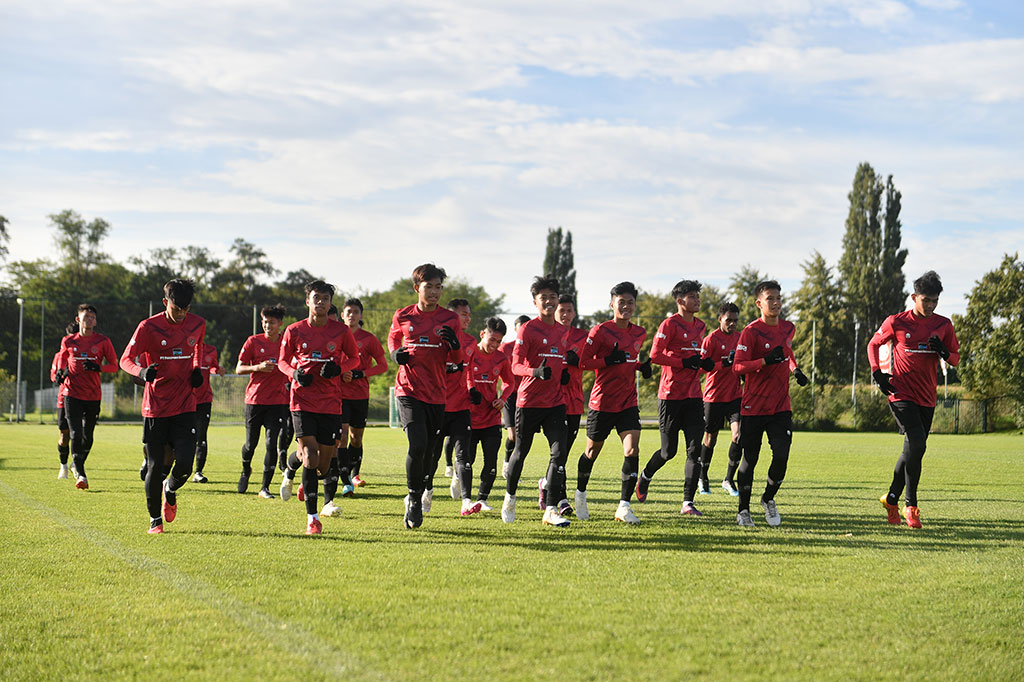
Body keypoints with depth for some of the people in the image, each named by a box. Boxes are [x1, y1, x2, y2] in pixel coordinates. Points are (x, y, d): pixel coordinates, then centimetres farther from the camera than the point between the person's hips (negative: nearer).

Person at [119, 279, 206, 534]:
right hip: (155, 408, -2)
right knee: (155, 467, 0)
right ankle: (155, 519, 19)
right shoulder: (149, 327, -7)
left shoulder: (198, 325, 4)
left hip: (185, 407, 2)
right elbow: (126, 359, -6)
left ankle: (170, 490, 24)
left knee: (185, 464, -11)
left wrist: (196, 370, 9)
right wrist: (142, 372, -27)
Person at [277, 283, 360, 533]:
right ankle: (312, 517, -5)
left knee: (325, 461, 3)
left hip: (331, 403, 1)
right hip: (302, 399, -1)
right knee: (309, 454, -15)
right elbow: (282, 361, 13)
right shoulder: (294, 331, 2)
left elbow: (354, 358, 13)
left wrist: (339, 367, -8)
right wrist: (295, 373, -8)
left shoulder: (341, 331, 2)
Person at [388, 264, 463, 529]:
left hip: (436, 394, 2)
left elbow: (455, 360, 9)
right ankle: (414, 497, 0)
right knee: (417, 445, -18)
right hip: (409, 390, -2)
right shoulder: (403, 316, 3)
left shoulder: (449, 318, 4)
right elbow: (393, 338, 23)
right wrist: (396, 353, 1)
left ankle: (417, 497, 27)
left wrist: (454, 344, -13)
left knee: (427, 451, 6)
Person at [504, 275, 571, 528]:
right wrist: (537, 372, -32)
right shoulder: (527, 330, -7)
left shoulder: (563, 331, 12)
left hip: (555, 402, 4)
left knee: (559, 452, -10)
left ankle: (551, 510, -9)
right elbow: (515, 366, -15)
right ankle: (510, 497, 33)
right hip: (529, 401, -4)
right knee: (521, 451, 8)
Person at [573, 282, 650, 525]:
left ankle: (624, 506, -7)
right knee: (593, 451, 11)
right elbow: (583, 362, -11)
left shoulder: (640, 333, 8)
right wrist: (609, 361, -22)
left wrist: (642, 366, 4)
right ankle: (580, 493, 36)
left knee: (632, 450, -12)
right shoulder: (600, 331, -9)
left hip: (628, 402, 4)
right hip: (602, 402, -4)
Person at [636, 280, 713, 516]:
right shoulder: (670, 324, -9)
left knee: (695, 449, -5)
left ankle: (688, 503, -3)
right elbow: (655, 355, -15)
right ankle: (645, 477, 33)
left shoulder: (700, 326, 14)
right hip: (671, 395, -6)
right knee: (669, 450, 2)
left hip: (693, 396, 6)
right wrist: (685, 362, -19)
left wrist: (705, 363, 7)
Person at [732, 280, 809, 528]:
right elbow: (738, 366, -16)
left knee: (781, 455, -10)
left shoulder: (788, 328, 9)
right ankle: (743, 511, 18)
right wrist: (766, 361, -28)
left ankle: (768, 499, 14)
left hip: (781, 407, 4)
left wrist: (795, 369, 15)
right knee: (749, 459, 3)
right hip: (753, 407, -4)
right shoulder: (751, 331, -9)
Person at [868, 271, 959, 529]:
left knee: (913, 450, 7)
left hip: (927, 398, 4)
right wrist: (876, 372, -1)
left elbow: (956, 359, 12)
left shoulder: (943, 325, 6)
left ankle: (892, 498, 25)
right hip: (901, 394, -4)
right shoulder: (896, 322, -2)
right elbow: (874, 344, 12)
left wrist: (943, 351, -10)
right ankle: (910, 505, -11)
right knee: (916, 444, -20)